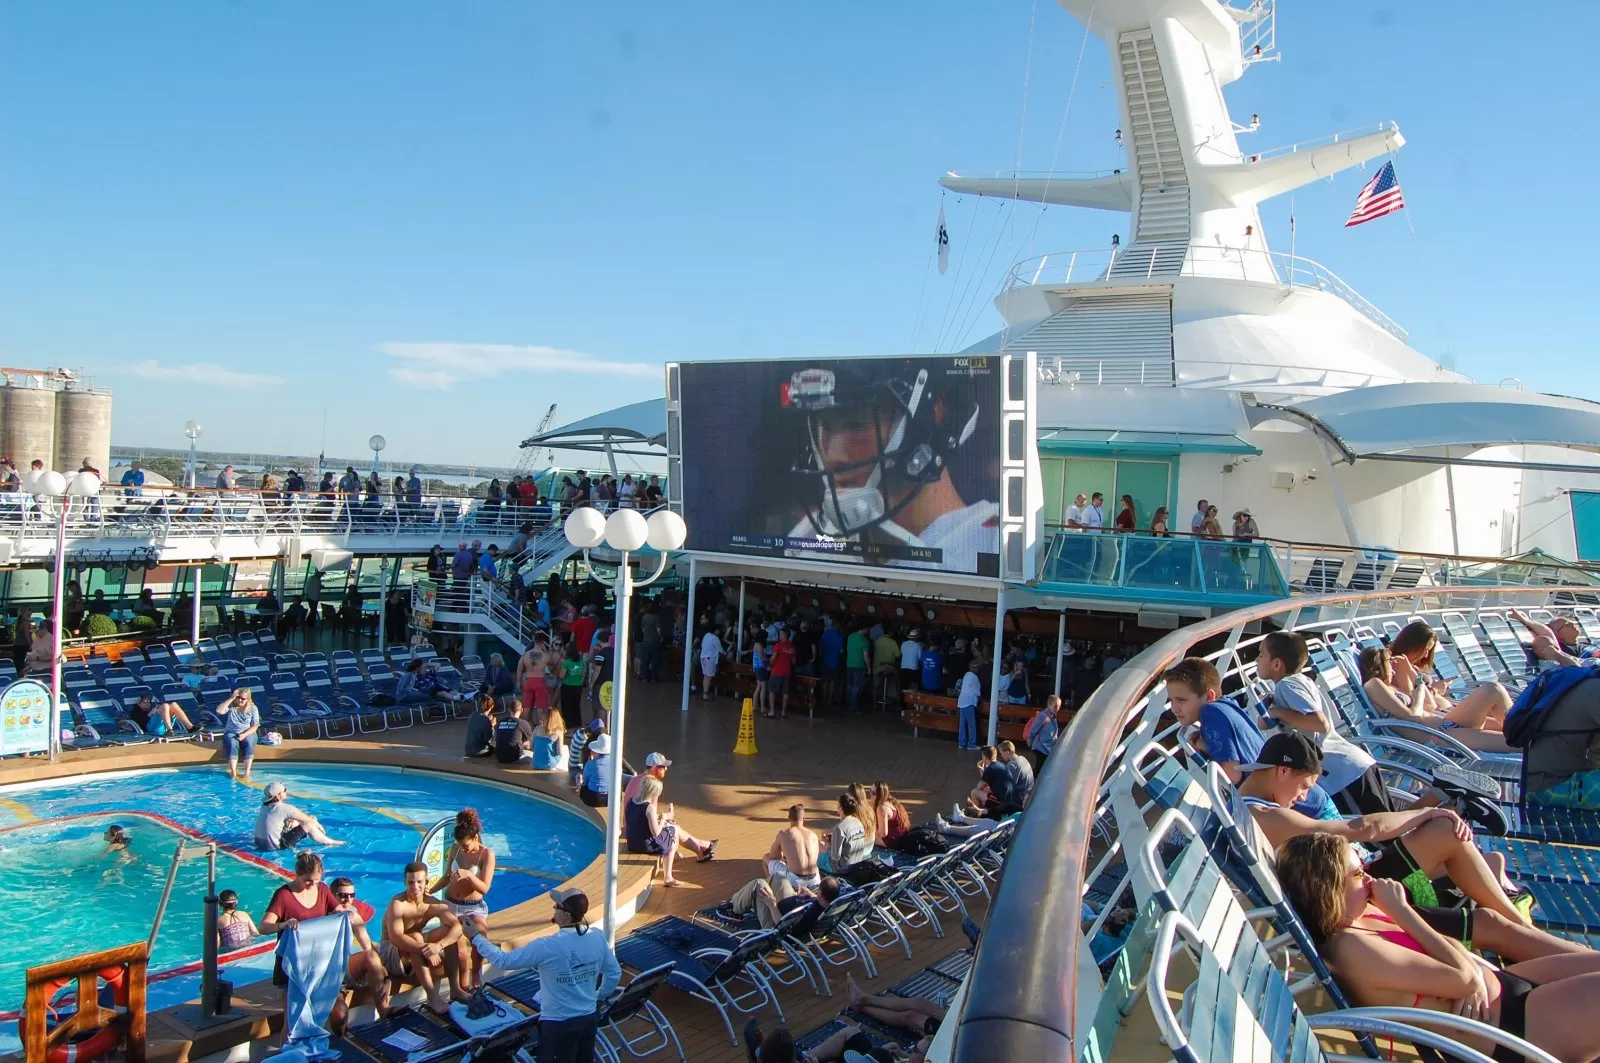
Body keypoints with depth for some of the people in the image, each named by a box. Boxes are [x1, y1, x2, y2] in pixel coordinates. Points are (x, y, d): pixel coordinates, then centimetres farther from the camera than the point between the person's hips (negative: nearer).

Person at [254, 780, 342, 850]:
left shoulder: (265, 806, 6)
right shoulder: (284, 808, -18)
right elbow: (308, 819, -6)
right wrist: (318, 825, 12)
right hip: (276, 847, -9)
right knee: (308, 825, -5)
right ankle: (330, 843, 11)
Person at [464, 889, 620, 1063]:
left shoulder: (547, 947, -25)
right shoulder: (598, 939, -9)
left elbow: (503, 961, -17)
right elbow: (614, 973, 4)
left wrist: (477, 937, -5)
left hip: (558, 1024, -5)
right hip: (590, 1018, 5)